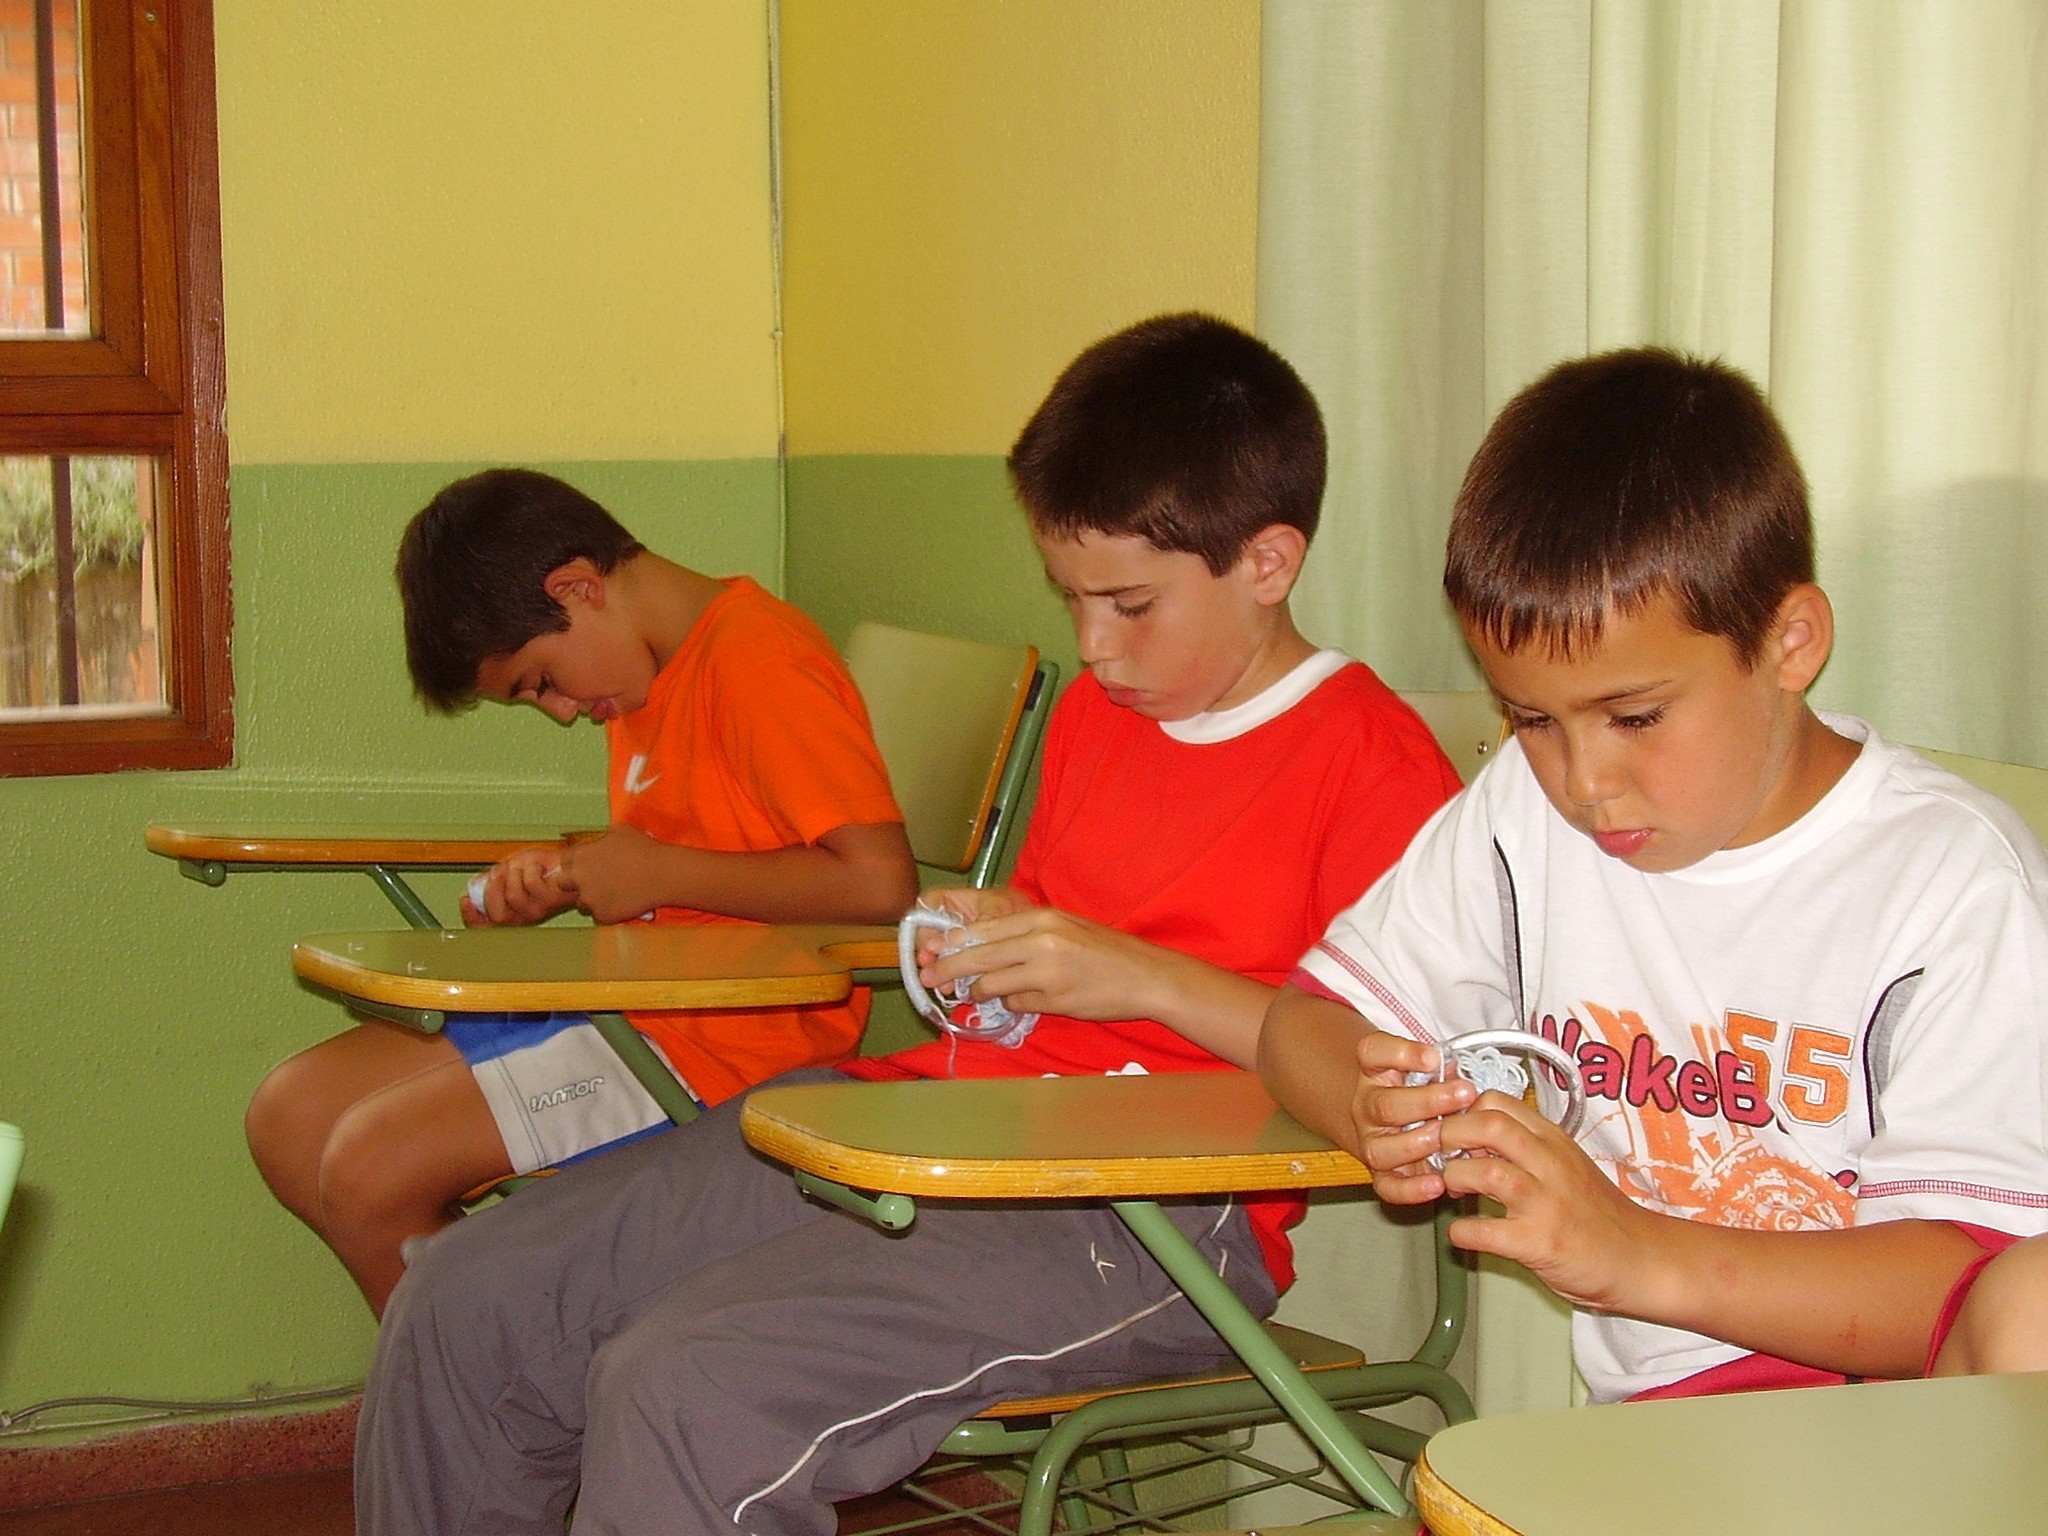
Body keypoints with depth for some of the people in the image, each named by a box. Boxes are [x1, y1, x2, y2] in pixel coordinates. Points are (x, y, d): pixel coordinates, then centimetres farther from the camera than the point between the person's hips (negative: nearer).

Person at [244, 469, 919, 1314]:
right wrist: (561, 878, 6)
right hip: (633, 1000, 11)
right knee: (291, 1116, 4)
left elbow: (880, 881, -25)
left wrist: (661, 874, -17)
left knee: (374, 1166, -18)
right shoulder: (661, 670, 15)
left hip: (728, 1038, -11)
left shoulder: (759, 666, -16)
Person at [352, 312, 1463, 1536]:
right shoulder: (1097, 712, 20)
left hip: (1140, 1219, -8)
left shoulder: (1373, 762, -7)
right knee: (467, 1304, -2)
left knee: (685, 1381, -29)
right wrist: (987, 943, 11)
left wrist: (1148, 976, -17)